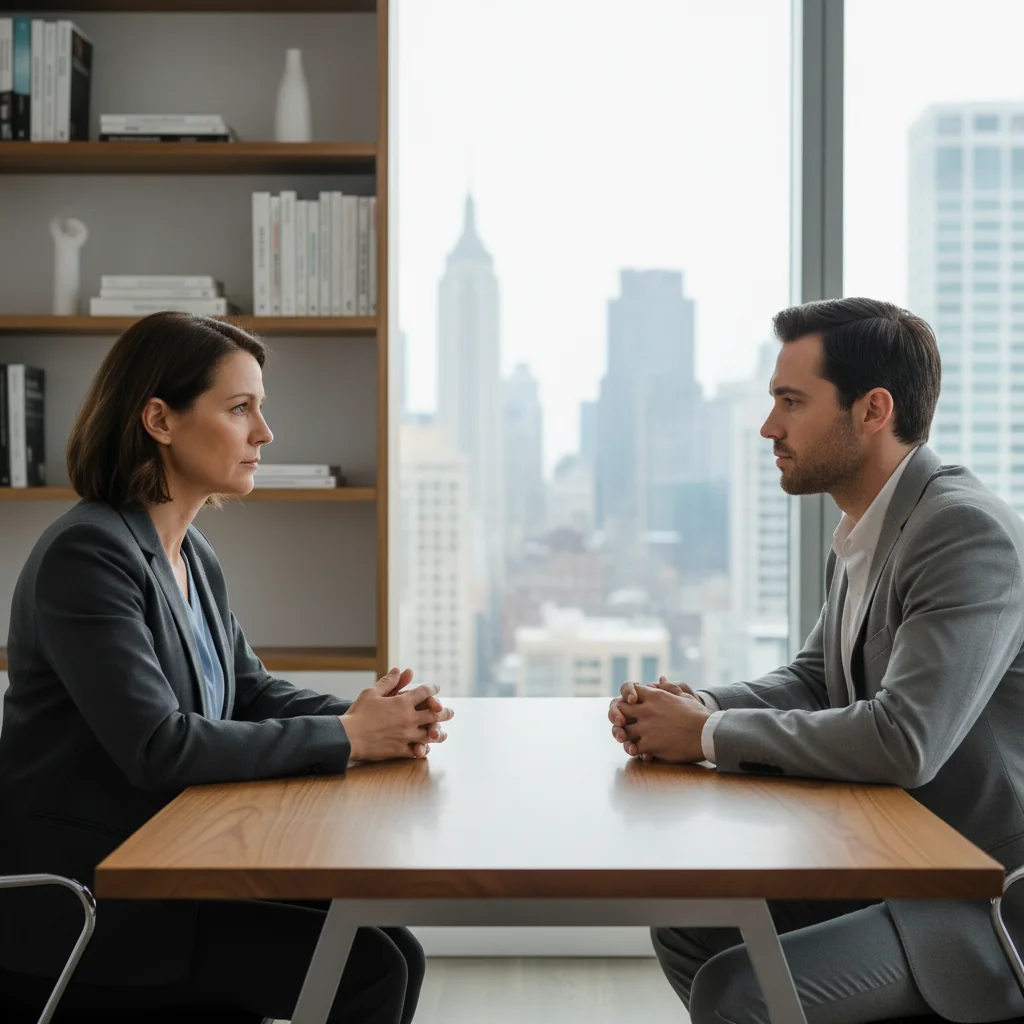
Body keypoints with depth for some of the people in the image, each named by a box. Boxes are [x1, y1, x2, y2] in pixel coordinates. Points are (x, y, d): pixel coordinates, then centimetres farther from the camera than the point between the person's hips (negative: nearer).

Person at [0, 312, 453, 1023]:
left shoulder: (195, 557, 10)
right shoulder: (85, 555, -18)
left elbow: (250, 690, 14)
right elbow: (156, 746, -25)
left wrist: (371, 718, -6)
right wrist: (345, 738, -20)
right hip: (79, 909, -8)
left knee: (390, 952, -1)